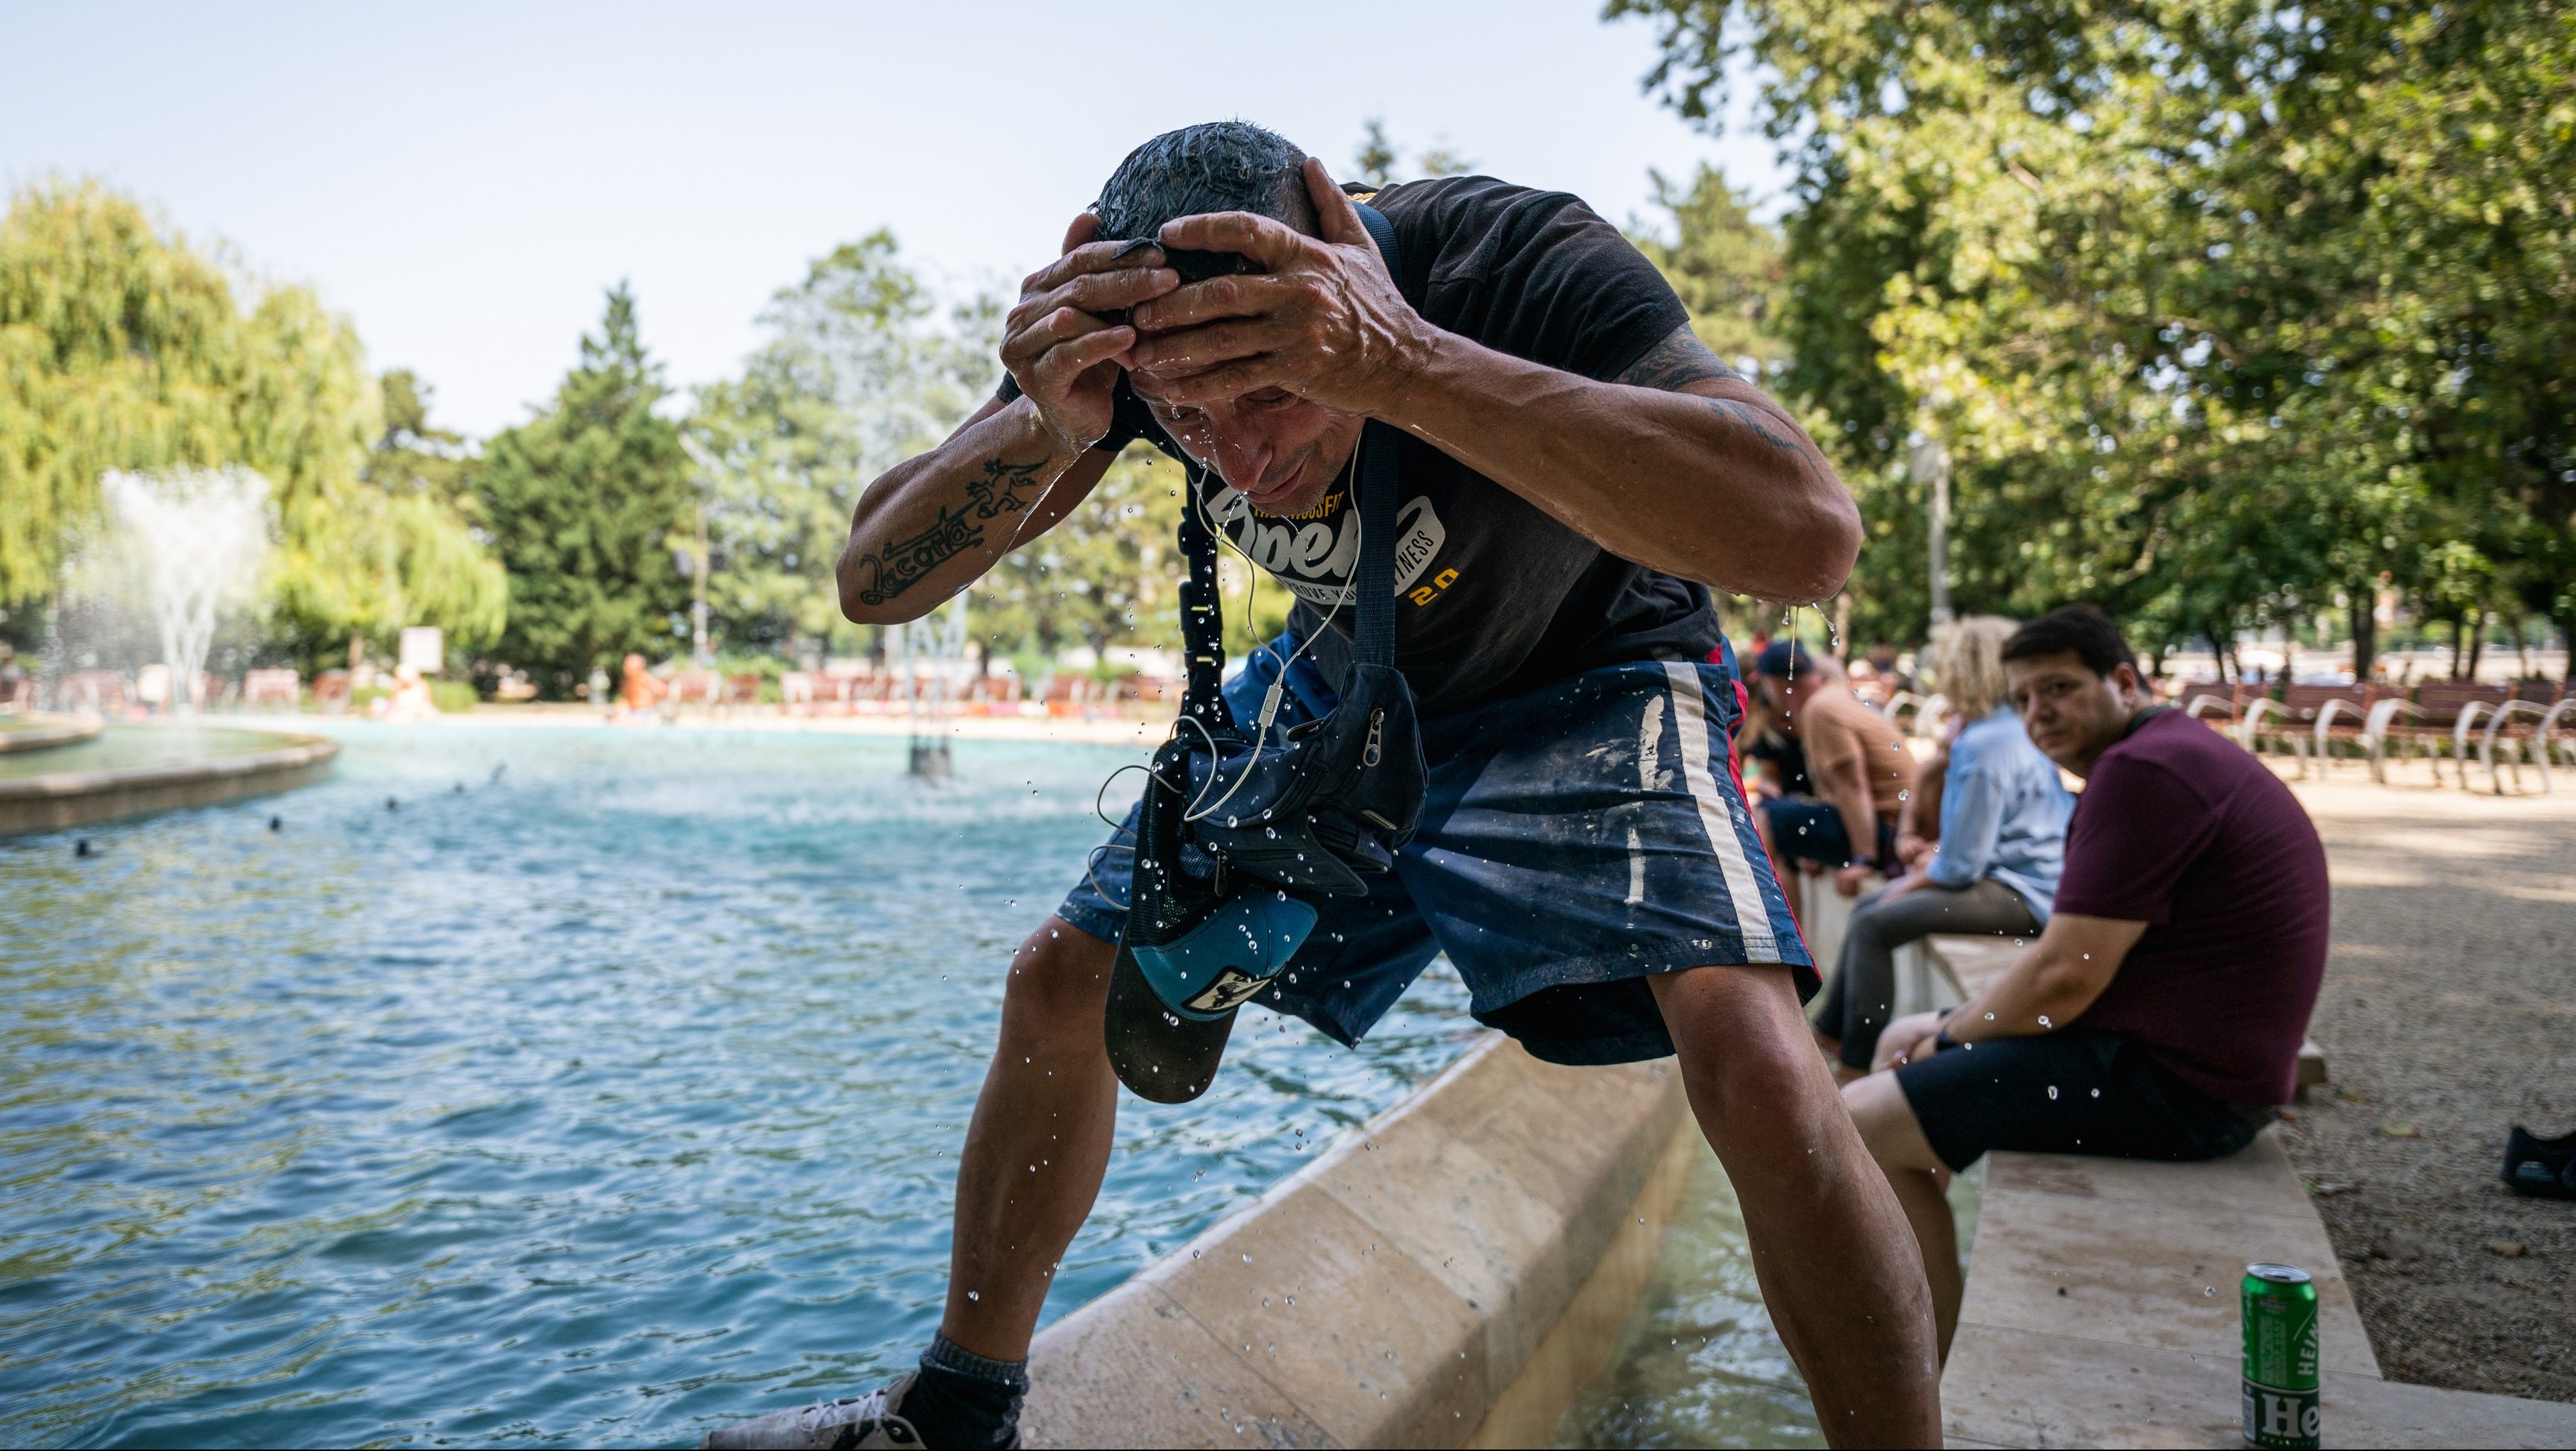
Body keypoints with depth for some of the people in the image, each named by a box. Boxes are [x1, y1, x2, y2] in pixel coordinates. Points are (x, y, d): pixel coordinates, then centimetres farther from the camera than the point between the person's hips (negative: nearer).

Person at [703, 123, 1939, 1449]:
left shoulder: (1520, 262, -33)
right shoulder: (1141, 323, -20)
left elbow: (1809, 534, -48)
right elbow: (872, 582, -21)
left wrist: (1406, 366, -55)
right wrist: (1045, 425, -42)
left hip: (1578, 686, -4)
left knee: (1756, 1065, -29)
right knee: (1062, 986, 2)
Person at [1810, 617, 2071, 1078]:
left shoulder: (1986, 745, -22)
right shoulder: (2003, 726, 11)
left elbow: (1960, 866, -20)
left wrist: (1912, 883, -3)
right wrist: (1937, 858, 8)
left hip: (2019, 894, -11)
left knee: (1872, 925, -16)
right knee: (1868, 905, 14)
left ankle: (1856, 1068, -7)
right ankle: (1831, 1033, 21)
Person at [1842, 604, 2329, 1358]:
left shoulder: (2141, 771, -20)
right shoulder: (2175, 754, 16)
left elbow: (2064, 977, -23)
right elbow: (2081, 957, 17)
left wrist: (1948, 1035, -4)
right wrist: (1938, 1033, 8)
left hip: (2173, 1083, -12)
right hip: (2182, 1053, 12)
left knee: (1861, 1121, -13)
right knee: (1900, 1042, 22)